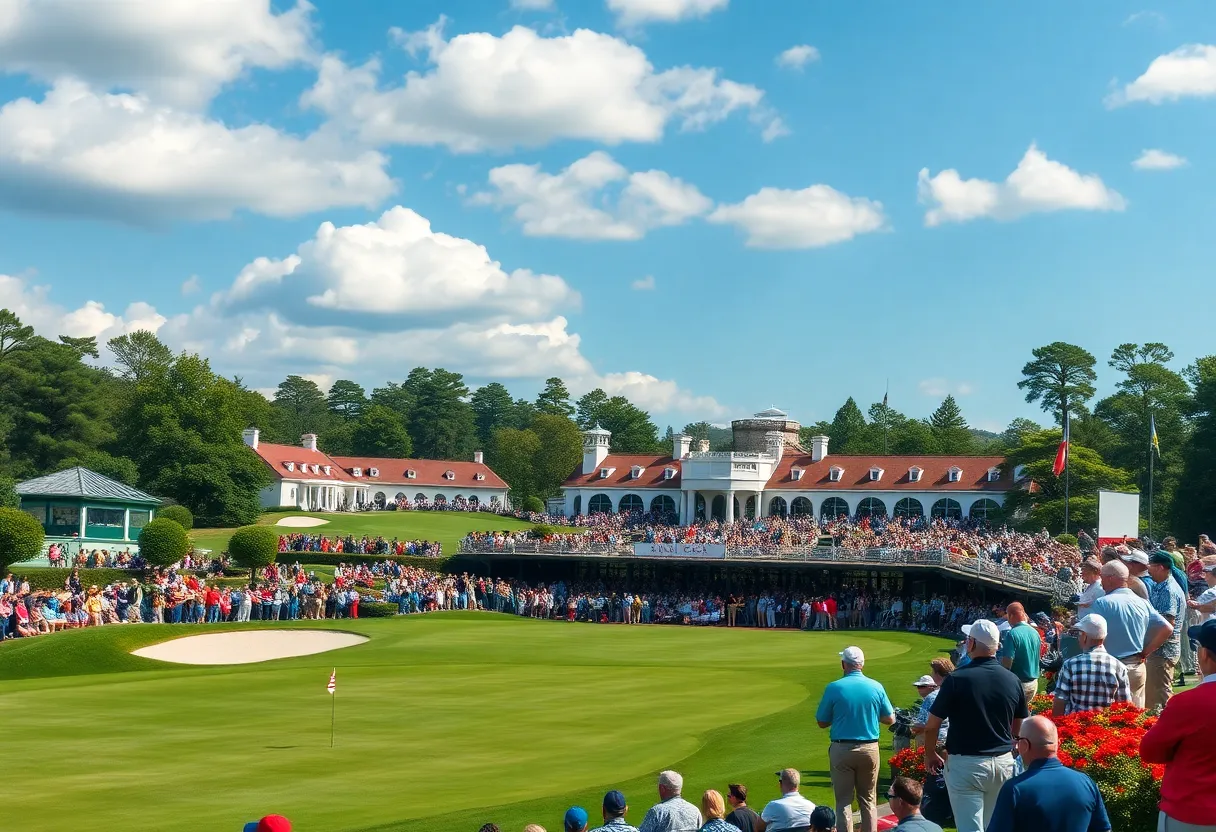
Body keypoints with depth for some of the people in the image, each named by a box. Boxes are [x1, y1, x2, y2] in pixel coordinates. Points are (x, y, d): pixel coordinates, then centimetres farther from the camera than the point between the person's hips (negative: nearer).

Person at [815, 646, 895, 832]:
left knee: (843, 800, 6)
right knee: (868, 800, 13)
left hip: (842, 749, -2)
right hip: (869, 749, 2)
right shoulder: (876, 687, -4)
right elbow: (890, 719, 5)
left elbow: (822, 722, -1)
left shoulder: (834, 688, -9)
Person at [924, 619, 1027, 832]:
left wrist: (930, 754, 8)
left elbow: (932, 725, -8)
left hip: (966, 764, -5)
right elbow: (1019, 727, 12)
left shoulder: (957, 679, -14)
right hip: (1004, 763, 5)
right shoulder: (1013, 680, 0)